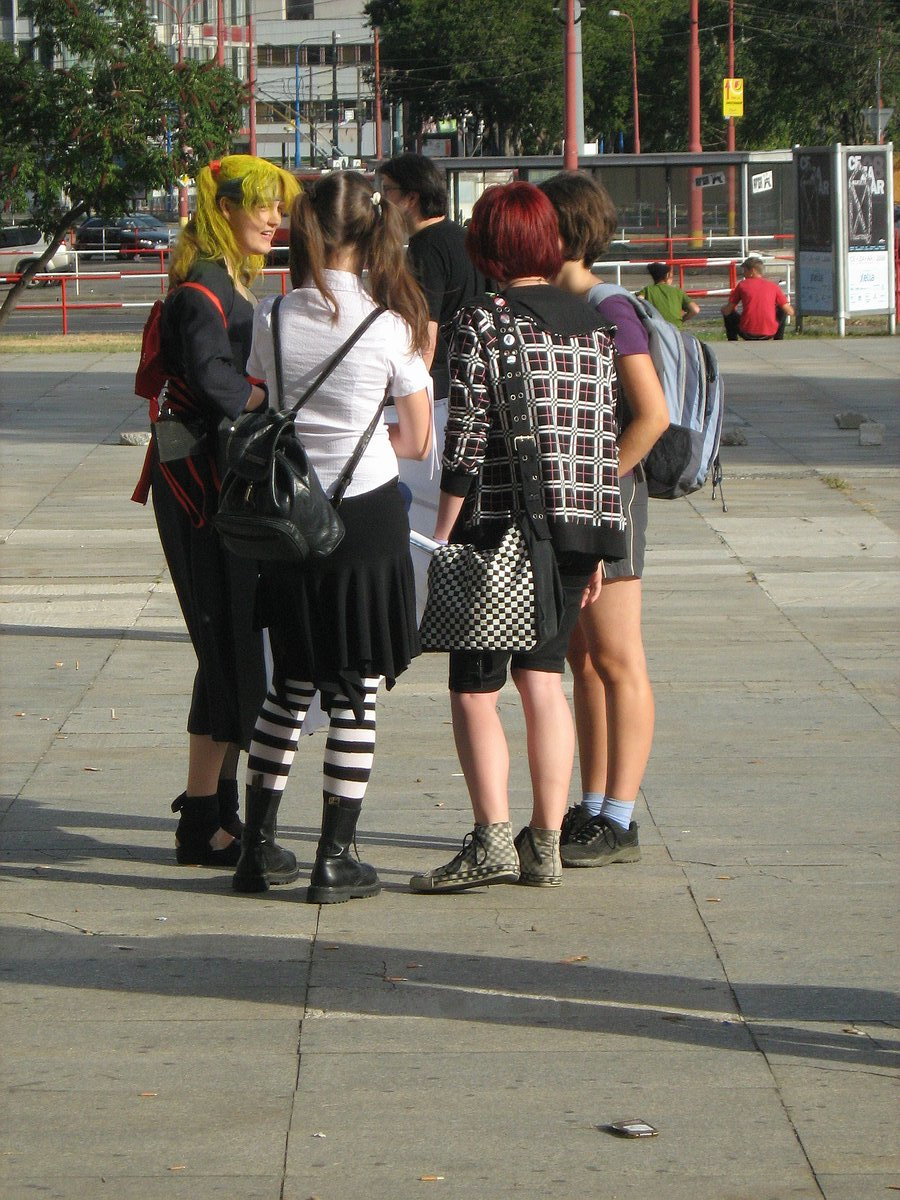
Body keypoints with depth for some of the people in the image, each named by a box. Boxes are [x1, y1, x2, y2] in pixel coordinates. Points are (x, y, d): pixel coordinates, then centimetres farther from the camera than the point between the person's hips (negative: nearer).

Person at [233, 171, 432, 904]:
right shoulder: (392, 325, -8)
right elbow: (418, 440, 0)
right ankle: (335, 859, 4)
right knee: (357, 691, 4)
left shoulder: (273, 319, -2)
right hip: (369, 514, -3)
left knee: (290, 685, 15)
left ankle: (255, 846, 16)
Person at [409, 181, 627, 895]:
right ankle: (546, 845, 10)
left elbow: (467, 439, -13)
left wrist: (442, 536, -7)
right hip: (579, 526, 6)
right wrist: (595, 550, 15)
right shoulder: (593, 324, 8)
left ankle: (492, 839, -12)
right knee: (544, 676, 12)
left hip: (500, 528, -6)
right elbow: (606, 438, 9)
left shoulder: (481, 323, -9)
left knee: (474, 687, -1)